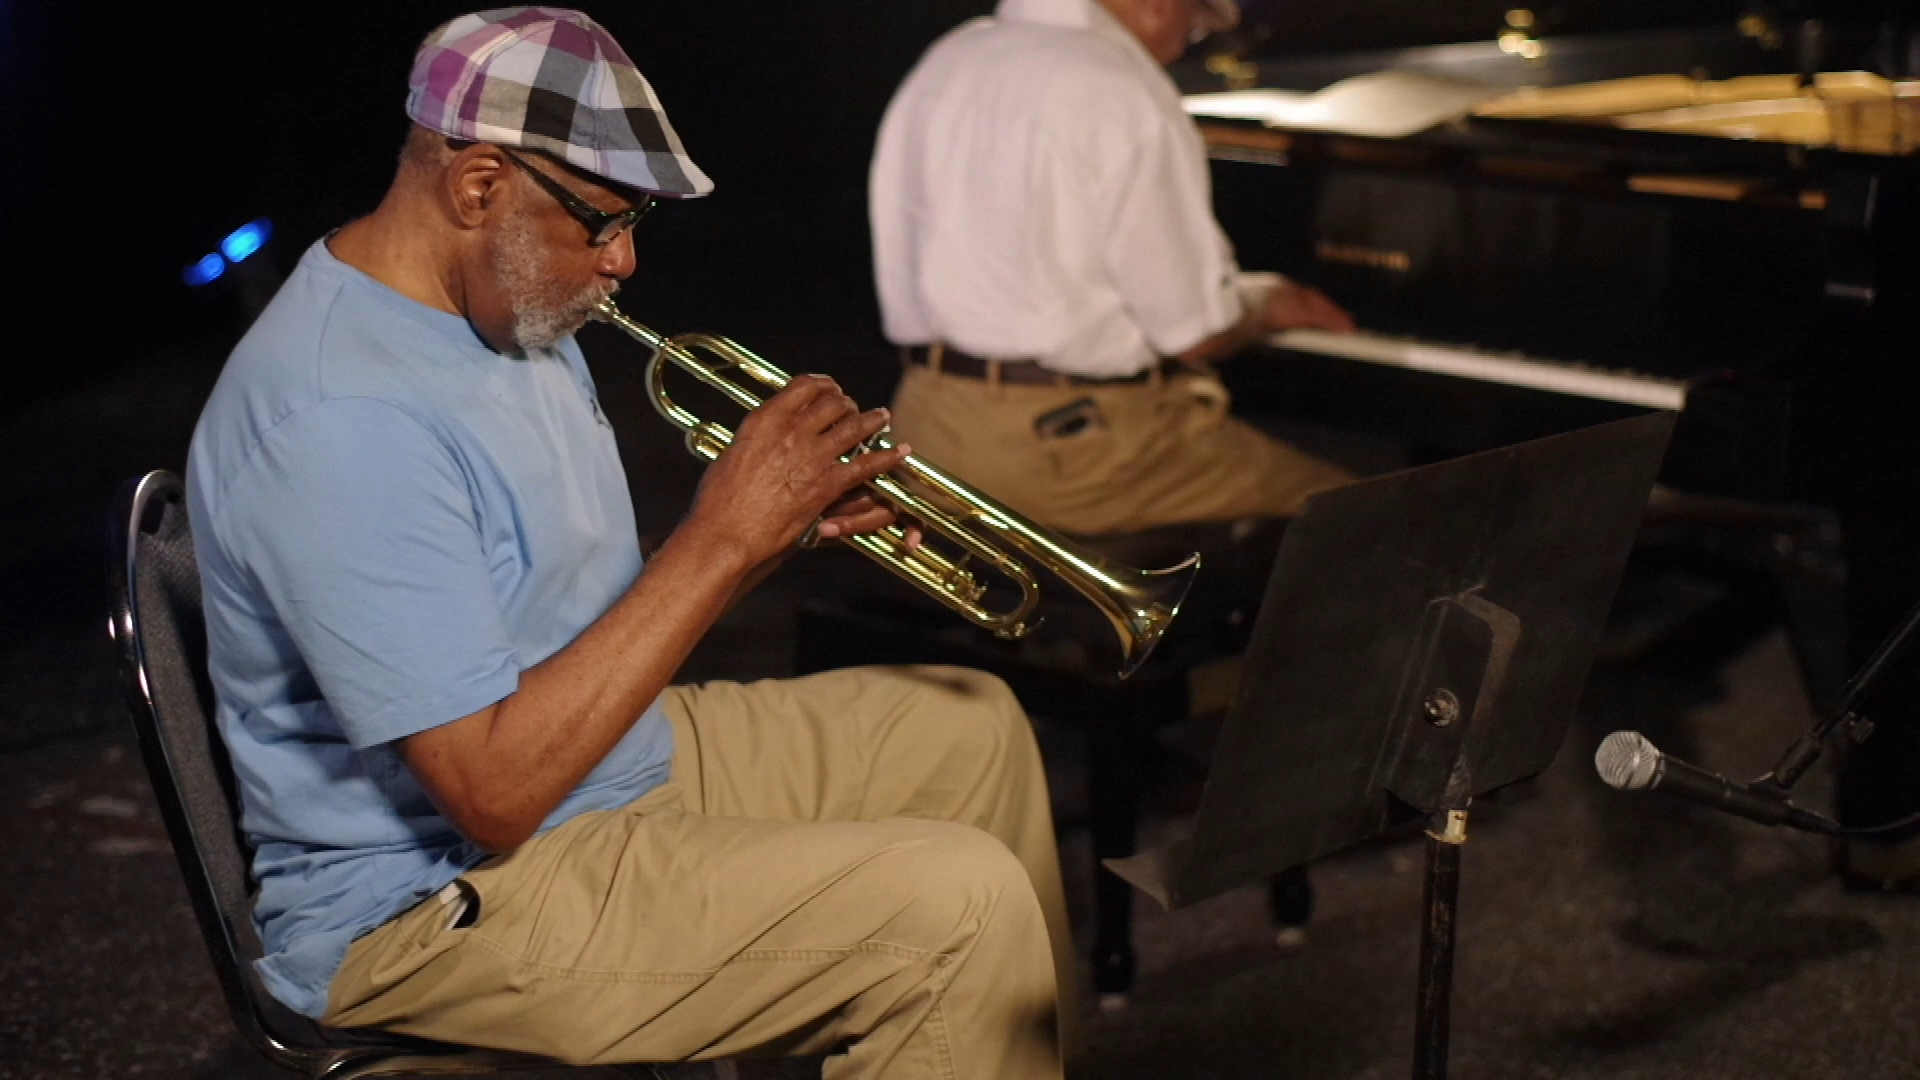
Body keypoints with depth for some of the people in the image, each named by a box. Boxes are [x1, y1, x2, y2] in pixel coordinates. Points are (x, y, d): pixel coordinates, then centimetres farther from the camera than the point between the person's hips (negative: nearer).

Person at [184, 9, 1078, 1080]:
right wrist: (725, 536, -27)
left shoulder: (515, 314, 4)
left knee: (969, 727, 17)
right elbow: (499, 790, -30)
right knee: (961, 904, -22)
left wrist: (782, 521, -7)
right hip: (436, 906, -10)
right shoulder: (343, 424, -28)